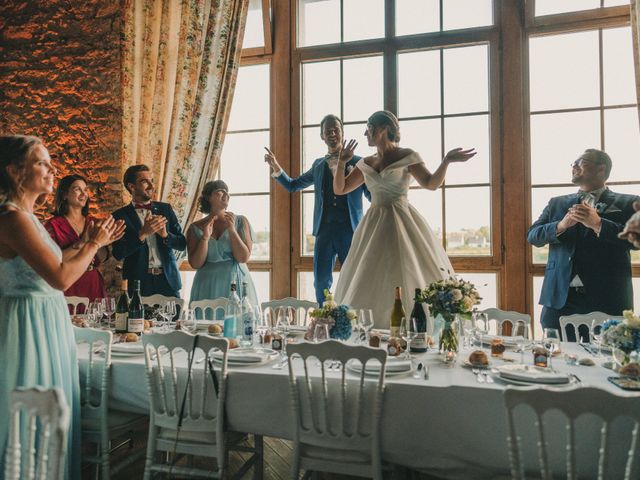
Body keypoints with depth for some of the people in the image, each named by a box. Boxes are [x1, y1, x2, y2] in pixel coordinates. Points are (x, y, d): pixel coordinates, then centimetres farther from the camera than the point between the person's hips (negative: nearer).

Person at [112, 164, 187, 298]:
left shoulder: (165, 209, 9)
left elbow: (182, 244, 6)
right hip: (139, 282, -2)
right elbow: (118, 253, -8)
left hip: (168, 280, 3)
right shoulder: (120, 215, 0)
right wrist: (143, 233, -19)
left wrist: (165, 234, -13)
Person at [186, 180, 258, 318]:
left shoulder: (240, 222, 2)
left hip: (236, 283, 0)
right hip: (208, 287, 0)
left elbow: (243, 258, -5)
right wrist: (205, 237, -12)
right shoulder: (195, 228, 4)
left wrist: (231, 230, -13)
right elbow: (195, 264, -1)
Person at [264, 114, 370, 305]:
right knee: (321, 284, 5)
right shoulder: (318, 165, 15)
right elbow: (292, 185, 21)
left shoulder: (357, 162, 4)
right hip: (324, 230, 3)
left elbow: (373, 195, 1)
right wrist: (276, 167, 7)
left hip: (350, 231, -3)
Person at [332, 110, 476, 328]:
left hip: (402, 224, -5)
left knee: (408, 279, -7)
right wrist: (341, 163, 3)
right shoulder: (366, 163, 13)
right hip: (374, 226, 5)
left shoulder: (407, 156, -2)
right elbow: (339, 189, 15)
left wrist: (446, 161, -24)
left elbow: (431, 183, -10)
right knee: (368, 286, 4)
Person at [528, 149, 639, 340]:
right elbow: (532, 236, 7)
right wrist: (560, 225, -11)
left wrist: (598, 224, -17)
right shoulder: (556, 203, 17)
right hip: (560, 298, 3)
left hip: (606, 299, -2)